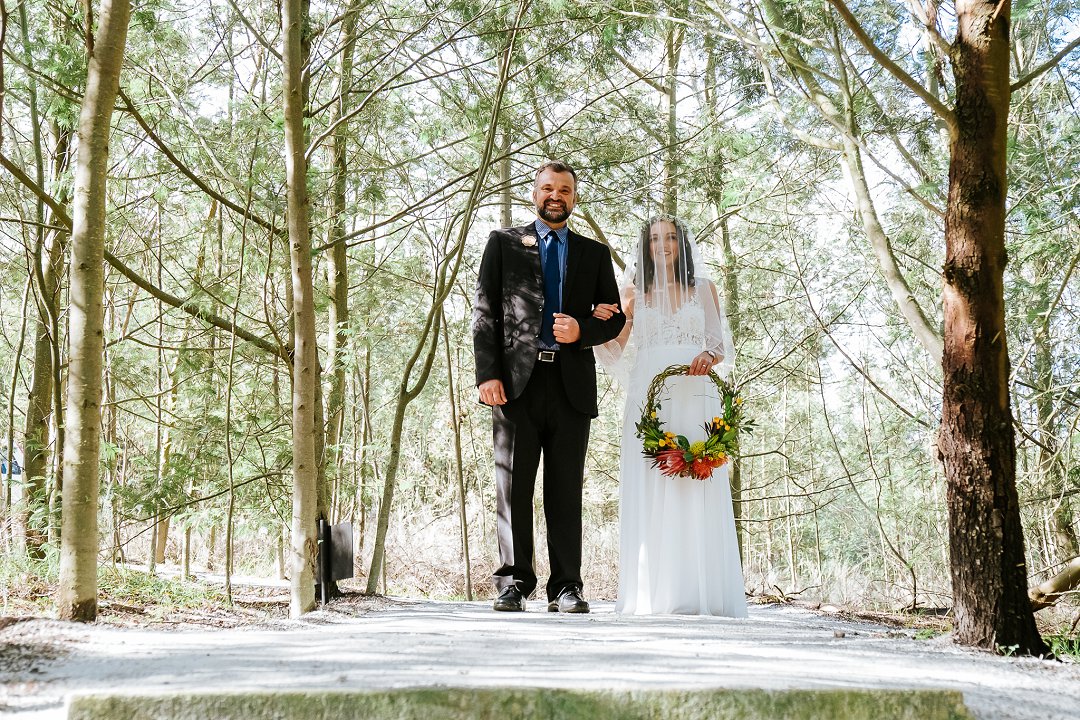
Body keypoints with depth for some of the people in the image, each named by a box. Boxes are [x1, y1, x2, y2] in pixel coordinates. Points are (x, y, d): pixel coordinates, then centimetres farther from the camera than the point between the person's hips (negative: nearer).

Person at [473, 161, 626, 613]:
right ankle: (514, 583, 4)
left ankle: (566, 588, 6)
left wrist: (583, 330, -8)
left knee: (566, 490, 2)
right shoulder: (503, 244, 12)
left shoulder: (594, 253, 17)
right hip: (516, 379, -1)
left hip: (571, 383, 1)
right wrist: (487, 374, -7)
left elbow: (615, 317, 14)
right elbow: (484, 314, 5)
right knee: (513, 486, -2)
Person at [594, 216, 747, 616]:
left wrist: (710, 355, -12)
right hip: (649, 396, 0)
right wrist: (603, 321, -11)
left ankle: (700, 594, -8)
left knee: (697, 490, -8)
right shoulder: (633, 291, 15)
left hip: (695, 396, 0)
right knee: (650, 491, -7)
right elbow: (617, 350, 8)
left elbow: (723, 346, 10)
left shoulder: (703, 289, 16)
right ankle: (652, 593, -8)